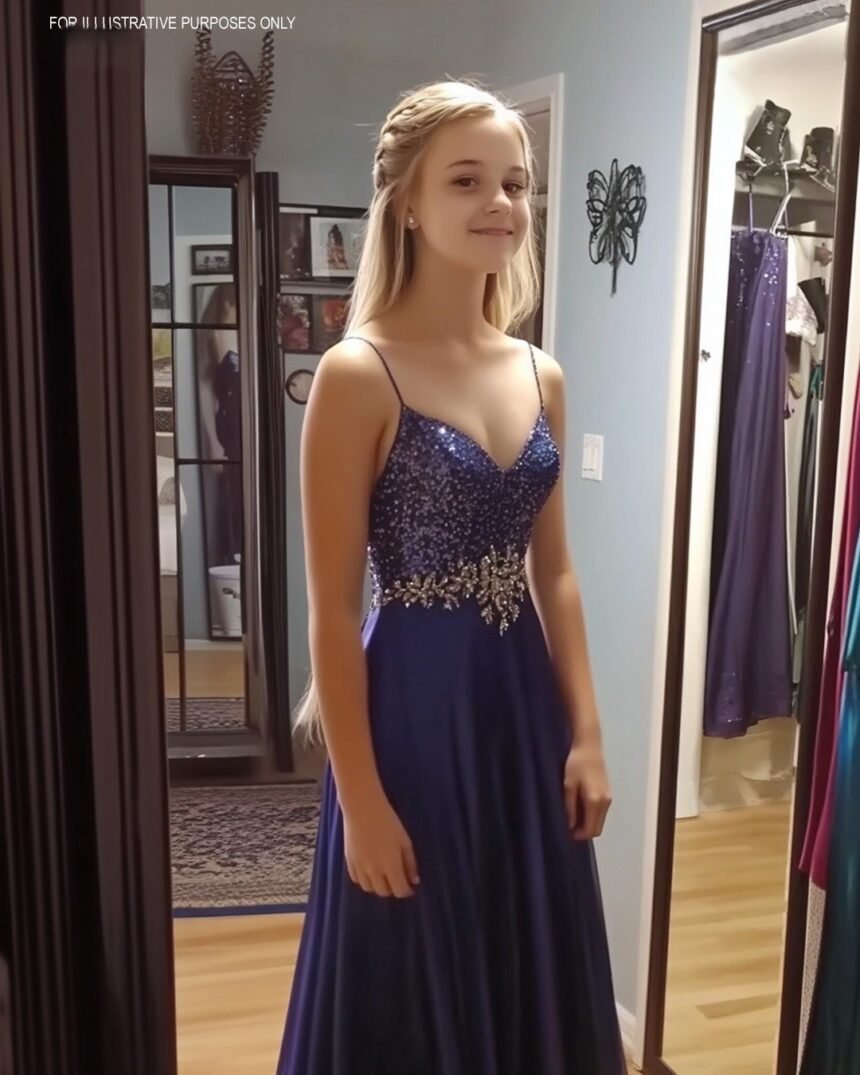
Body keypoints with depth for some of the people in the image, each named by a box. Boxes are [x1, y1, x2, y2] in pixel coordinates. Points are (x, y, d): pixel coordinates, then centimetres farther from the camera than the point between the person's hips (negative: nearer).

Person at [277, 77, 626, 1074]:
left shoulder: (540, 375, 5)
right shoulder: (358, 375, -14)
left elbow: (553, 573, 9)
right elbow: (335, 613, -15)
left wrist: (586, 735, 5)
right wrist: (362, 800, -14)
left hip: (522, 705, 6)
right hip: (412, 709, -6)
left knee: (527, 983, 21)